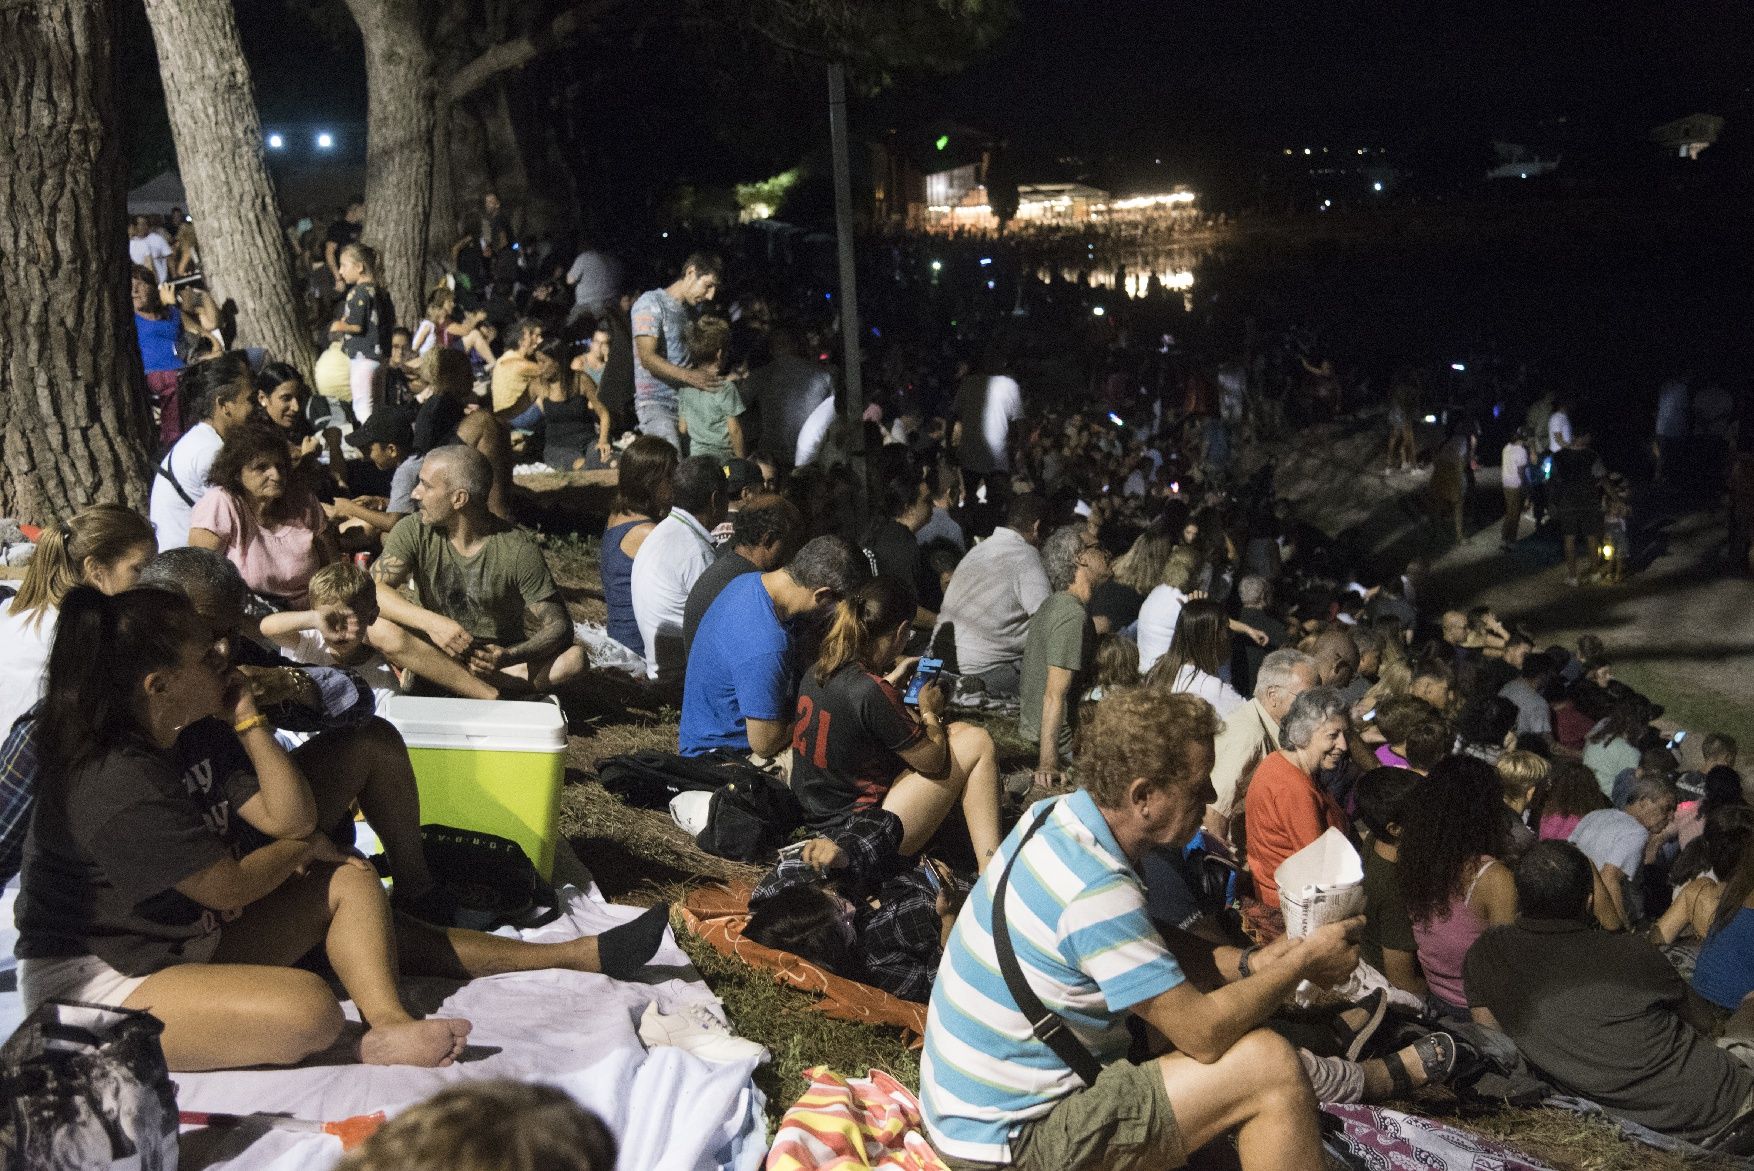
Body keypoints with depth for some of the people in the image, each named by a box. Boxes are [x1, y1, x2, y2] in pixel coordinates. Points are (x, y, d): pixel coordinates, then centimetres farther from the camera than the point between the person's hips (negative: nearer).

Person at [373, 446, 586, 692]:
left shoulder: (519, 550, -15)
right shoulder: (414, 531, -8)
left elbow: (560, 626, -15)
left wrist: (509, 656, -35)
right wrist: (431, 622, -36)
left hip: (499, 658, -1)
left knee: (573, 658, -27)